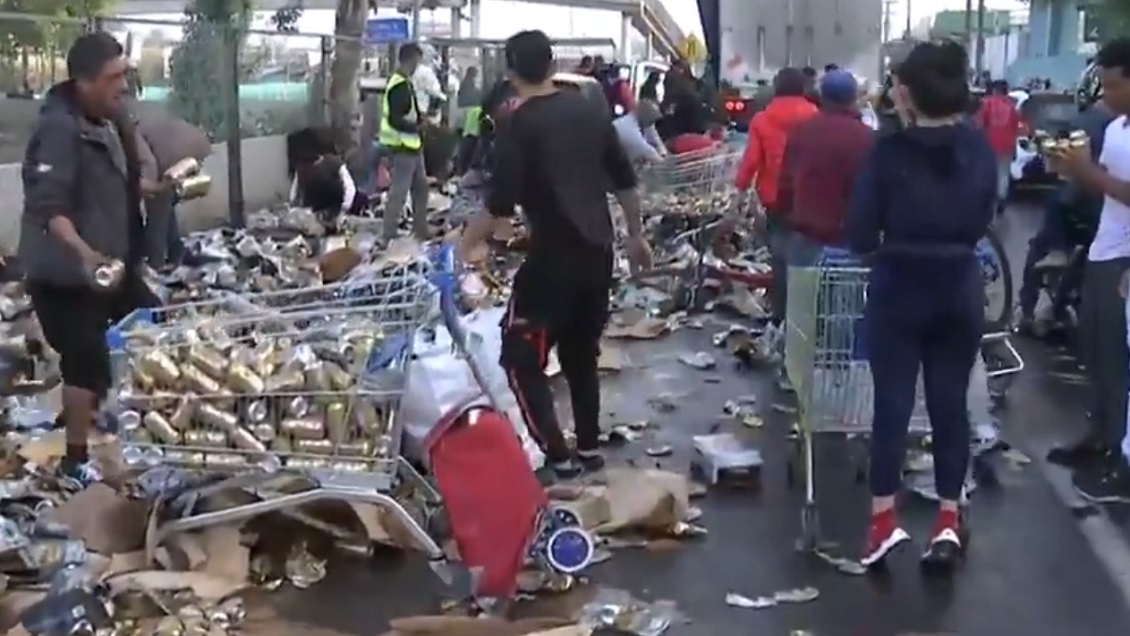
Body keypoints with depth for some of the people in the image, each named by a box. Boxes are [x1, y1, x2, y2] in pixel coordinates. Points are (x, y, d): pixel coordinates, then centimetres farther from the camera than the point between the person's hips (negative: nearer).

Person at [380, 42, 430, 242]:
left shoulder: (406, 83, 12)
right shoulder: (399, 86, -20)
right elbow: (394, 120, -25)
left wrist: (421, 118, 5)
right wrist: (419, 126, -17)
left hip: (412, 145, 11)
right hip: (400, 148, -11)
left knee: (421, 187, 18)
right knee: (398, 192, -6)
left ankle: (421, 231, 28)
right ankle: (389, 236, -1)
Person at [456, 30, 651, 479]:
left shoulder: (517, 125, -10)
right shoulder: (591, 110, 7)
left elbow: (500, 205, -15)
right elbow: (625, 182, 12)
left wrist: (460, 250, -5)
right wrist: (636, 236, 24)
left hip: (554, 258, -6)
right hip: (599, 254, 7)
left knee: (521, 358, 4)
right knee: (582, 354, 20)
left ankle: (559, 457, -1)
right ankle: (589, 449, 25)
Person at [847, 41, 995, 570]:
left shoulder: (890, 150, -12)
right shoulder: (980, 149, -1)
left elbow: (859, 233, -12)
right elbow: (983, 218, 6)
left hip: (900, 289, -3)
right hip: (961, 289, 3)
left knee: (893, 403, 4)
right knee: (950, 403, 9)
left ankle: (884, 519, 3)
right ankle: (949, 522, 13)